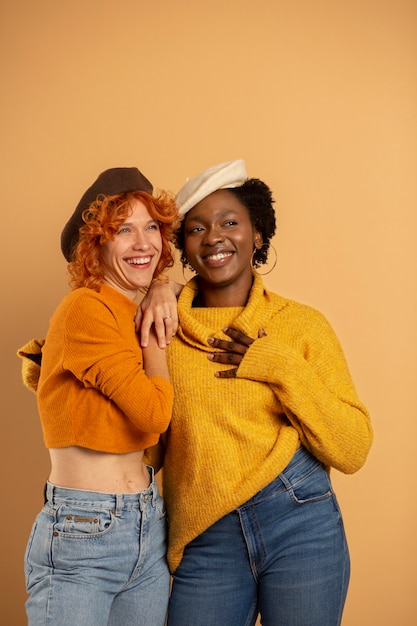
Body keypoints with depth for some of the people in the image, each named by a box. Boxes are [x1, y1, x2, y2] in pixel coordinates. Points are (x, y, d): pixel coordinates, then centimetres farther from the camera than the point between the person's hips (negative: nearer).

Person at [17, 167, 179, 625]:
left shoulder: (131, 313, 11)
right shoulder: (86, 308, -16)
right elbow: (154, 412, -17)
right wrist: (154, 331, -4)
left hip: (149, 531, 8)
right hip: (81, 536, -8)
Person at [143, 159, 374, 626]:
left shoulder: (303, 324, 0)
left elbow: (352, 451, -3)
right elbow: (148, 450, 4)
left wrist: (282, 368, -13)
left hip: (300, 526, 0)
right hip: (203, 544, 1)